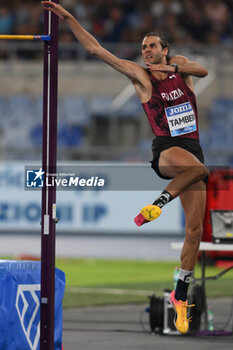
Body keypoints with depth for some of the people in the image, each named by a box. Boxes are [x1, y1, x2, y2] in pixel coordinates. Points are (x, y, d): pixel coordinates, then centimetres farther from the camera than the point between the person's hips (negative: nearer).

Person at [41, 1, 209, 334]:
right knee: (198, 168, -40)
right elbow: (95, 48, 1)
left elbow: (203, 70, -9)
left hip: (193, 147, 4)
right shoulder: (139, 74, 4)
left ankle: (180, 296, 10)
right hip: (166, 149, -4)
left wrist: (170, 68, -18)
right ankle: (157, 204, -18)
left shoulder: (179, 64, 12)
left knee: (195, 230, 0)